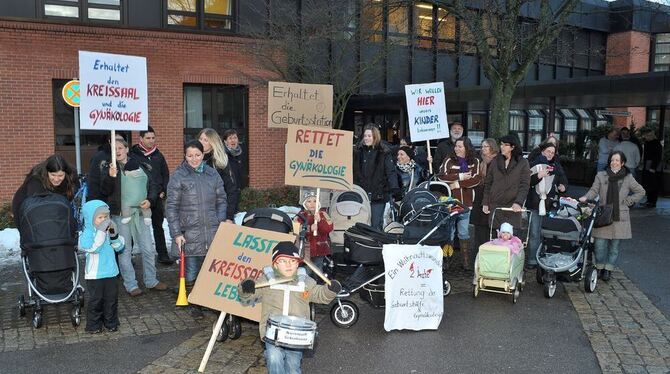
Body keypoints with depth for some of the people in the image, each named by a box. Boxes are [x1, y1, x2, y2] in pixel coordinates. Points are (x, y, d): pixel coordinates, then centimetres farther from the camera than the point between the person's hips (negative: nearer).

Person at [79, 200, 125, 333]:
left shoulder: (108, 231, 5)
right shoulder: (87, 233, -12)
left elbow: (119, 247, 5)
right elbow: (94, 248, -26)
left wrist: (114, 234, -11)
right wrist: (101, 231, -28)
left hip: (111, 272, 5)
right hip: (94, 274, -5)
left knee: (112, 298, 12)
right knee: (95, 300, 5)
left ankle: (111, 322, 26)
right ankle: (93, 325, 19)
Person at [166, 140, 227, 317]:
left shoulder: (212, 174, 10)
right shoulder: (178, 176, -1)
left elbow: (221, 200, 14)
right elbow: (171, 206, -3)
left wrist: (221, 223, 3)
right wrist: (176, 233, -8)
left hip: (213, 232, 3)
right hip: (190, 234, -3)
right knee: (191, 273, 1)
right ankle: (194, 304, 17)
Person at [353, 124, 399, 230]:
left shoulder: (383, 153, 1)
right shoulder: (357, 152, 8)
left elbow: (391, 172, -6)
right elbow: (352, 172, 8)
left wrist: (395, 189, -18)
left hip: (378, 195, -2)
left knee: (376, 225, 1)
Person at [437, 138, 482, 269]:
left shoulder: (475, 162, 5)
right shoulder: (449, 161, 2)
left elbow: (476, 179, -6)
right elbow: (442, 176, -10)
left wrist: (458, 184, -11)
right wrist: (460, 176, -11)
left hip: (465, 202, 1)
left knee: (464, 232, 6)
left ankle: (466, 260, 12)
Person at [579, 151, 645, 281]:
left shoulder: (628, 178, 4)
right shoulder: (601, 176, 3)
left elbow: (640, 192, 15)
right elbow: (594, 190, -2)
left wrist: (628, 201, 4)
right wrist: (586, 197, -21)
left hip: (619, 218, 1)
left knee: (614, 246, 6)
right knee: (600, 244, -3)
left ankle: (608, 270, 19)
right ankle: (600, 268, 16)